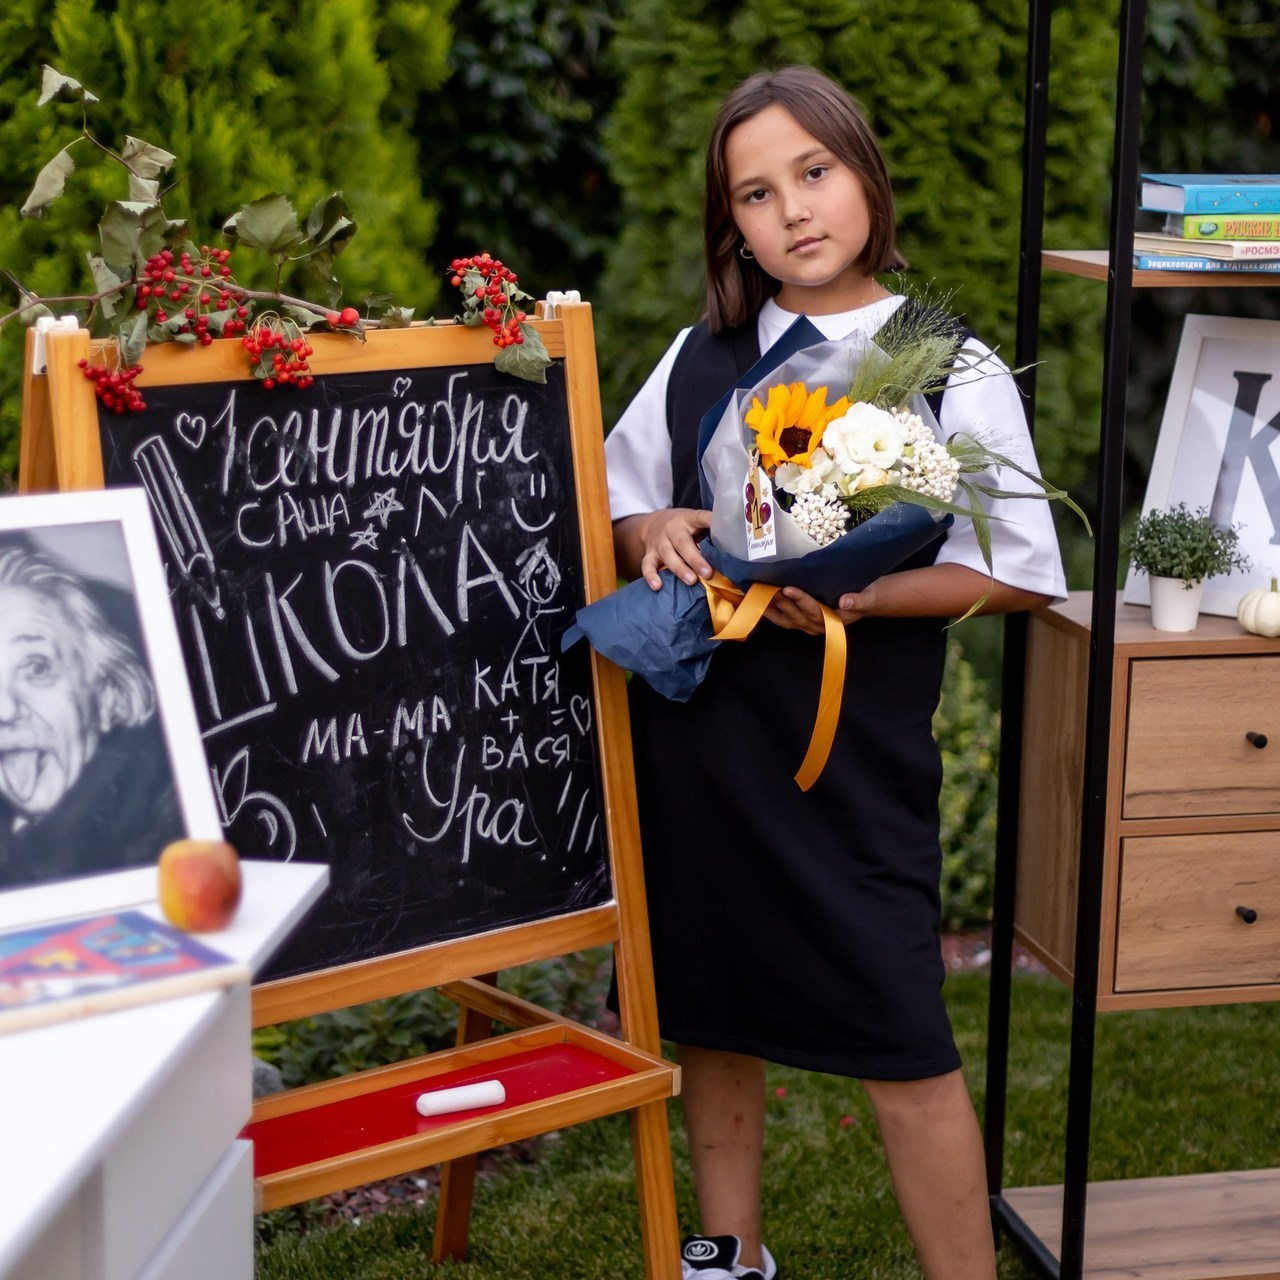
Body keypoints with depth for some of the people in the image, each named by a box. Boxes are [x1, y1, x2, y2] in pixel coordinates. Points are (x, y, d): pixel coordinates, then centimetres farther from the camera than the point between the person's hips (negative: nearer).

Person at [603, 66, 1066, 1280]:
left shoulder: (952, 370, -6)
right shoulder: (699, 356, 6)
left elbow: (1014, 572, -7)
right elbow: (610, 509, 15)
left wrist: (856, 599, -20)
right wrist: (655, 533, -8)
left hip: (854, 743, -5)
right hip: (694, 723, 5)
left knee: (898, 1041, -2)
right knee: (710, 1007, 17)